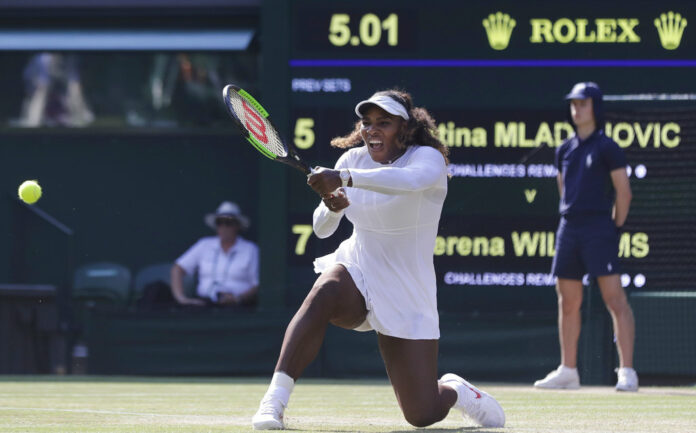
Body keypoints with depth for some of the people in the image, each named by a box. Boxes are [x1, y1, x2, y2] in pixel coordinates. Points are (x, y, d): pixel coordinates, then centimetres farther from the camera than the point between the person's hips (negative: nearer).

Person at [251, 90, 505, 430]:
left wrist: (346, 178, -55)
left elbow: (411, 180, -42)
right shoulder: (353, 159, 0)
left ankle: (457, 391, 33)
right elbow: (322, 229, 1)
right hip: (357, 273, 3)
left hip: (405, 298, -3)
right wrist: (332, 207, -24)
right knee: (322, 295, -37)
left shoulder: (427, 158, -15)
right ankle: (274, 401, -37)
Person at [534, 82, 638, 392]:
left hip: (599, 229, -7)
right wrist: (572, 221, 15)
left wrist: (614, 230, -4)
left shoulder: (607, 148, -3)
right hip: (568, 228, 7)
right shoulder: (565, 150, 16)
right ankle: (568, 371, 17)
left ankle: (627, 372, -17)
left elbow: (623, 193, -4)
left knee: (615, 299, -13)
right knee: (568, 302, 9)